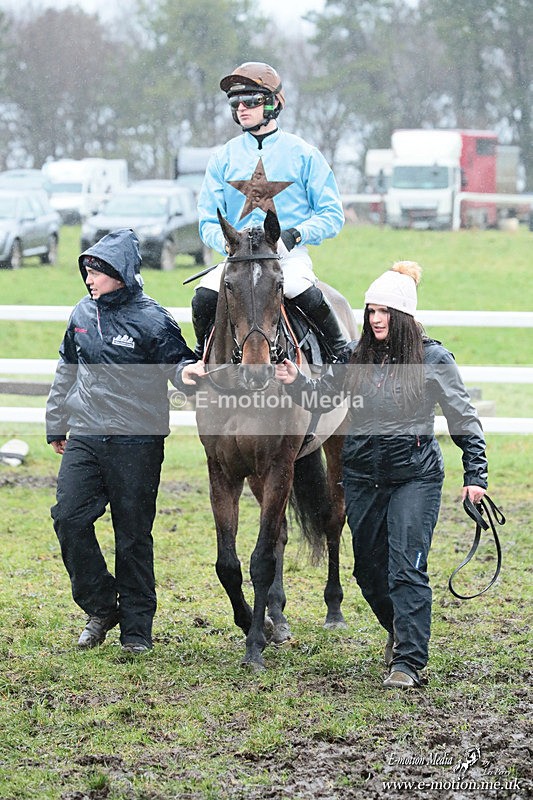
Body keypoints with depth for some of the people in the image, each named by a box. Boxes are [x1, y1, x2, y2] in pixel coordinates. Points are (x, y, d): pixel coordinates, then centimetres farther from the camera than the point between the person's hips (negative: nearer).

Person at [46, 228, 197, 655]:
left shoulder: (152, 320, -8)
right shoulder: (83, 314, 9)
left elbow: (178, 363, -5)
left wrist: (189, 372, -30)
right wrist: (56, 424, 25)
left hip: (137, 442, -5)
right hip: (85, 439, 5)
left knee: (133, 535, 2)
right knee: (69, 517, -7)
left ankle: (137, 627, 13)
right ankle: (100, 607, 11)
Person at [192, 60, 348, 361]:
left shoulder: (303, 155, 3)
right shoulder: (224, 158, 10)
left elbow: (332, 215, 3)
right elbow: (208, 222, 10)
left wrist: (295, 234, -14)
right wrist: (229, 242, -12)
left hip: (290, 255, -2)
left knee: (303, 291, -34)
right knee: (204, 297, -25)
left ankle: (343, 355, -13)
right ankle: (201, 357, 1)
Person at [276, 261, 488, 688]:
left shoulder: (433, 359, -6)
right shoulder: (356, 357, 3)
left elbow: (463, 418, -2)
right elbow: (322, 398, 16)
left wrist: (475, 475, -8)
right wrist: (296, 382, -5)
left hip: (415, 477, -5)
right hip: (362, 477, 5)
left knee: (407, 569, -12)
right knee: (369, 568, 14)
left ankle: (408, 662, -11)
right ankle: (400, 631, 39)